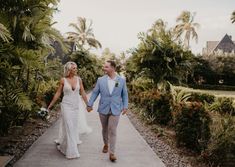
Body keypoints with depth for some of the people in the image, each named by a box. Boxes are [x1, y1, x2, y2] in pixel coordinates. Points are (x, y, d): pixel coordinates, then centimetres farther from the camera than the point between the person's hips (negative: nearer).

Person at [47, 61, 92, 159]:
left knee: (74, 126, 14)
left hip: (76, 106, 4)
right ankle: (71, 151, 3)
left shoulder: (78, 79, 1)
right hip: (66, 105, -4)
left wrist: (88, 104, 7)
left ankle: (63, 144, 37)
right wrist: (51, 105, 1)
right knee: (69, 127, -4)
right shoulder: (63, 80, -7)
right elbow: (58, 93, 0)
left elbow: (82, 93, 6)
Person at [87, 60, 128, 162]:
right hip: (103, 109, 2)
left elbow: (124, 94, 5)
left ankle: (112, 153, 0)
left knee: (112, 131, -6)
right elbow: (95, 93, 3)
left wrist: (125, 106, 1)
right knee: (105, 129, 16)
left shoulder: (121, 80, -1)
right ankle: (106, 144, 40)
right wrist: (90, 104, 1)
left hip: (115, 110, -2)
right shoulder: (100, 80, -1)